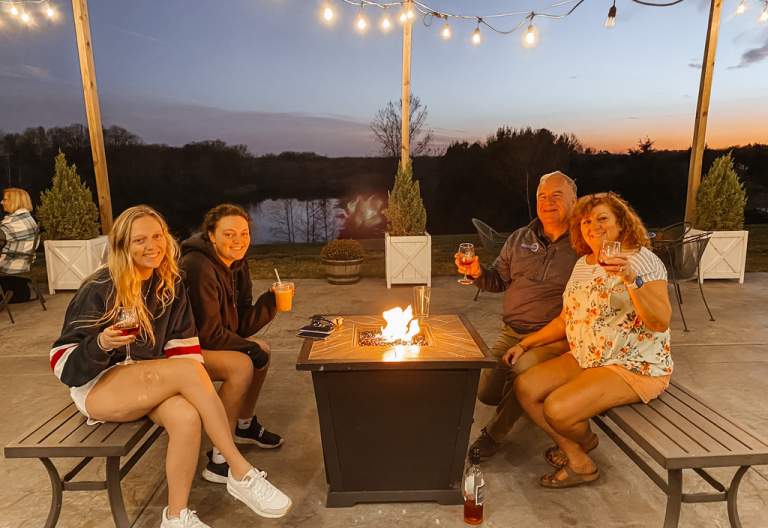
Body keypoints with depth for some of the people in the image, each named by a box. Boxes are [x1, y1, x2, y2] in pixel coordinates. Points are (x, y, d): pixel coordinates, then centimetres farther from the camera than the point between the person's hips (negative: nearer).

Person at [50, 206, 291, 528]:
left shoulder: (170, 284, 1)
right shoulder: (100, 289, -14)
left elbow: (182, 343, 2)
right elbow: (62, 360, -11)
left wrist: (196, 390, -12)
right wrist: (101, 344, -31)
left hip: (151, 383, 4)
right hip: (97, 386, -4)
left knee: (187, 418, -32)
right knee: (189, 369, -32)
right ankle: (241, 474, -26)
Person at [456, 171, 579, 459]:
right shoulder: (519, 239, 11)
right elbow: (499, 279, 15)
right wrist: (478, 273, -6)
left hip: (553, 338, -4)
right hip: (512, 332, 5)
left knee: (522, 370, -31)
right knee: (486, 392, -2)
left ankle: (494, 433, -6)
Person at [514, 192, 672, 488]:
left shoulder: (642, 259, -13)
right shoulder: (582, 265, 8)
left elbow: (661, 322, -23)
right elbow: (566, 319, 14)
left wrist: (633, 279, -36)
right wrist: (525, 345, 9)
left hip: (633, 366, -7)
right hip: (585, 359, 8)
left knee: (557, 409, -23)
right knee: (525, 387, -6)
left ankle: (584, 439, 16)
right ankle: (578, 461, 10)